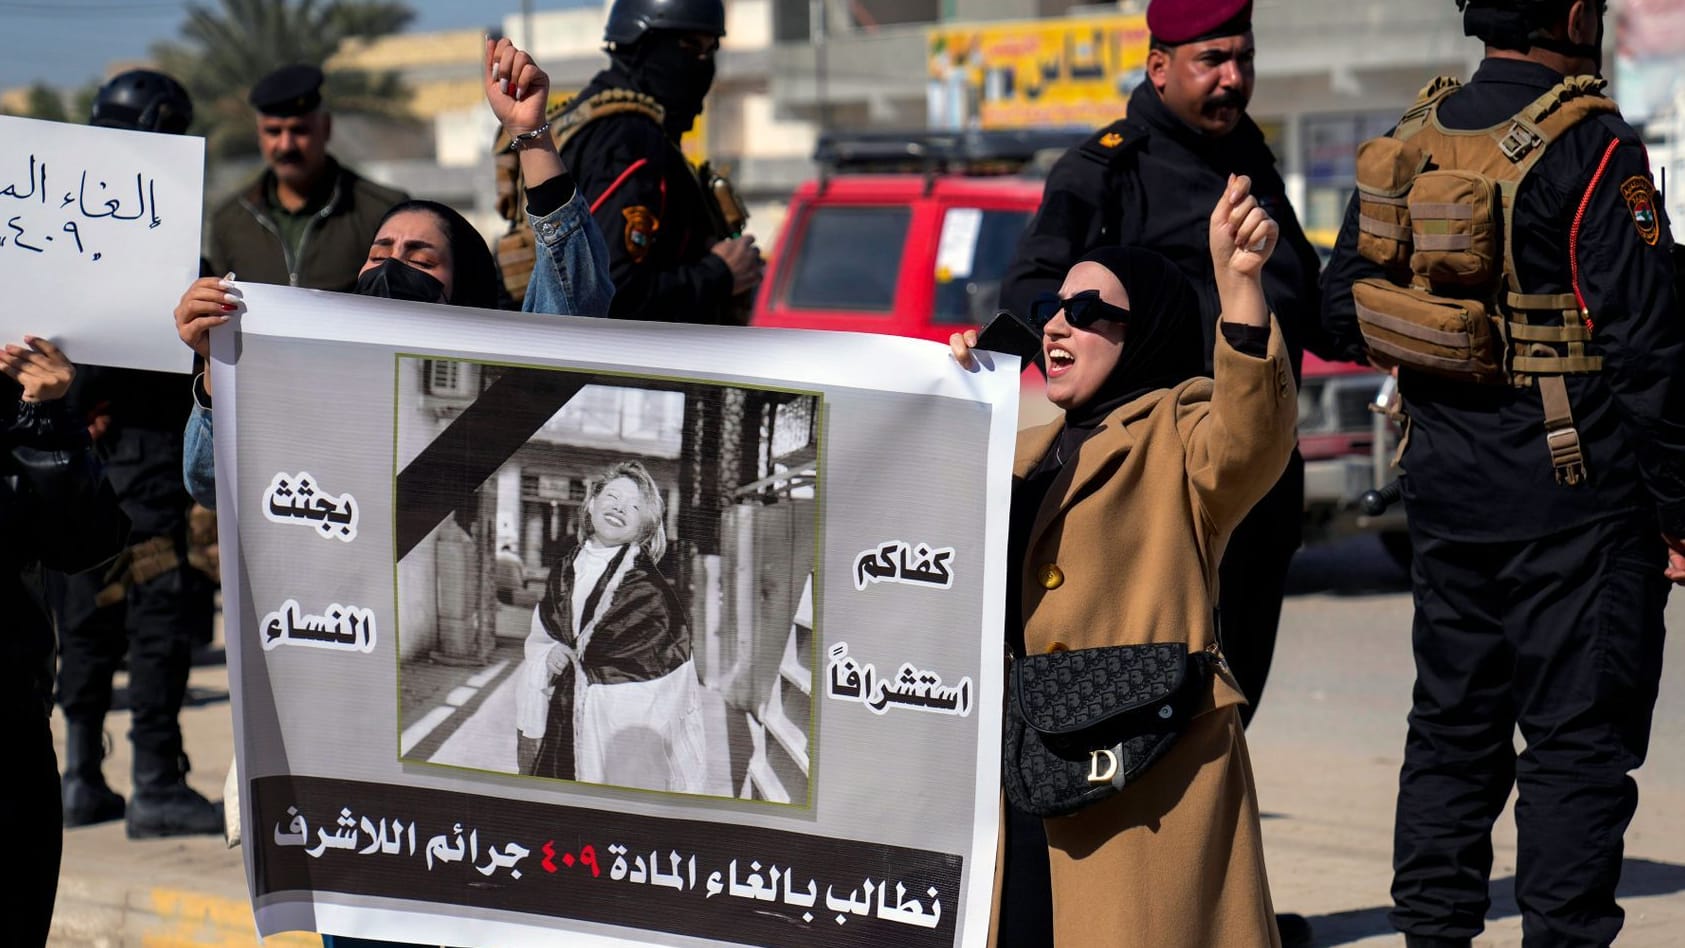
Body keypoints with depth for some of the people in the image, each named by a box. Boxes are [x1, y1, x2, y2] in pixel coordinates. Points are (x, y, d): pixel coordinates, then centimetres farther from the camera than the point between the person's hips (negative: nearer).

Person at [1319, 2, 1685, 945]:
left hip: (1445, 476, 7)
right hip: (1573, 484, -7)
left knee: (1454, 723, 15)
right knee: (1579, 738, -2)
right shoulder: (1592, 148, -14)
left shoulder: (1416, 137, 6)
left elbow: (1345, 305, 14)